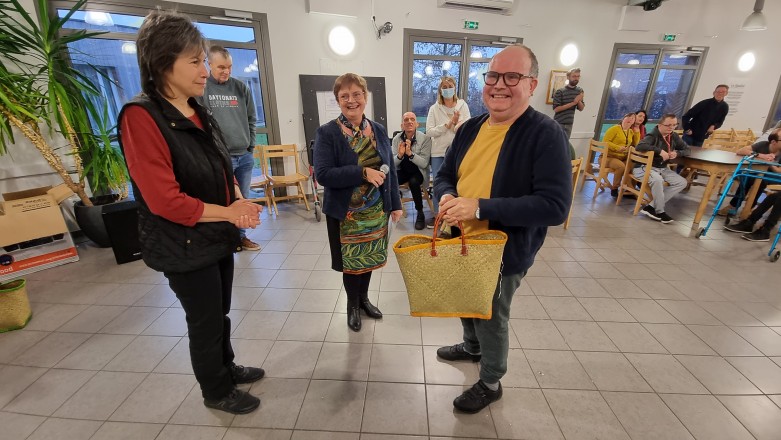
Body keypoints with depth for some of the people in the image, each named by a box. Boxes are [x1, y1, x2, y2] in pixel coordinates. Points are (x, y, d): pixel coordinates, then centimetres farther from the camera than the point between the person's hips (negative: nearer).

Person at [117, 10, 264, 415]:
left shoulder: (198, 113, 6)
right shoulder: (141, 117, -19)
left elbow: (223, 169, 14)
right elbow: (165, 201, -24)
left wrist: (238, 201, -4)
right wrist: (229, 212, -16)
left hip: (218, 237, 7)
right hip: (186, 247, -7)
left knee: (219, 313, 23)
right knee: (206, 322, 11)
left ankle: (226, 368, 46)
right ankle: (217, 392, 36)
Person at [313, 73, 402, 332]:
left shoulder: (378, 130, 4)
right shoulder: (327, 133, -10)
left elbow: (390, 170, 6)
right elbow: (322, 174, -19)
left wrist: (396, 204, 3)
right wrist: (363, 173, -26)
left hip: (376, 211, 4)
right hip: (345, 213, -4)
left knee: (369, 257, 17)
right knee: (350, 260, 11)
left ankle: (364, 298, 42)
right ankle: (352, 304, 36)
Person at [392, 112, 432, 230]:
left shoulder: (425, 138, -11)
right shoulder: (396, 139, -3)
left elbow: (424, 163, -16)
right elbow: (392, 163, -3)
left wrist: (410, 153, -31)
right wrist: (400, 155, -25)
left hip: (418, 171, -2)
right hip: (402, 171, 3)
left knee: (413, 182, -35)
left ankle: (420, 213, -14)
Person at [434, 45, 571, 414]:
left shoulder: (546, 134, -18)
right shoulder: (470, 128, 2)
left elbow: (555, 206, -26)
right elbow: (444, 176, 9)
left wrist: (479, 207, -32)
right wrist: (446, 196, -16)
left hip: (504, 253, -6)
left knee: (492, 319, 15)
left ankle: (490, 383, 43)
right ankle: (471, 347, 58)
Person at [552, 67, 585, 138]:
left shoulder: (579, 91, 8)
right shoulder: (560, 91, -9)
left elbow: (581, 108, 10)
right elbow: (556, 109, -16)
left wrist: (579, 101, -11)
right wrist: (573, 103, -19)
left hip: (569, 124, 6)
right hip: (558, 123, -6)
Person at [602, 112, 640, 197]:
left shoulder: (631, 132, 16)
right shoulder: (615, 128, -4)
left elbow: (636, 145, 18)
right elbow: (605, 141, -14)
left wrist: (637, 132, 10)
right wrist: (618, 148, -25)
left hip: (623, 158, 6)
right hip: (609, 157, -6)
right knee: (621, 166, -34)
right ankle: (614, 189, -17)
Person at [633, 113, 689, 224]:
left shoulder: (674, 136, 8)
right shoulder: (653, 136, -15)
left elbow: (686, 149, 18)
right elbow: (639, 146, -34)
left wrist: (677, 153, -6)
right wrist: (660, 151, -34)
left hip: (662, 168, 8)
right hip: (644, 167, -8)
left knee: (682, 182, -8)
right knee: (658, 180, -36)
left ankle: (651, 207, -16)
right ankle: (660, 211, -18)